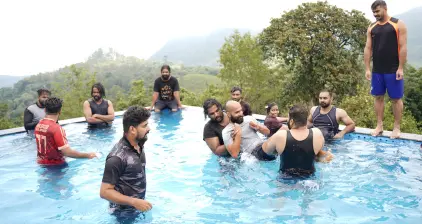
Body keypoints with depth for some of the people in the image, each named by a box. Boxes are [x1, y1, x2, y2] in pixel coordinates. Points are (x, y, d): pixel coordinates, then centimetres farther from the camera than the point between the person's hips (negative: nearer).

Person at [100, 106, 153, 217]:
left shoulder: (139, 145, -6)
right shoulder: (117, 157, -29)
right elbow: (105, 192, -24)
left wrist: (139, 202, 12)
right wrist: (134, 202, -28)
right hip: (125, 212, -6)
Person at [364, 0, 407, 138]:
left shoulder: (398, 24, -3)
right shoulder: (371, 28, 9)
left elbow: (403, 48, -7)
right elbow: (368, 49, 7)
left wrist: (400, 68, -13)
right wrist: (367, 69, 0)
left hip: (393, 70, -4)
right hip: (377, 70, 4)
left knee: (396, 99, 3)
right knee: (378, 97, 8)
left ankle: (396, 128, 11)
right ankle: (379, 126, 16)